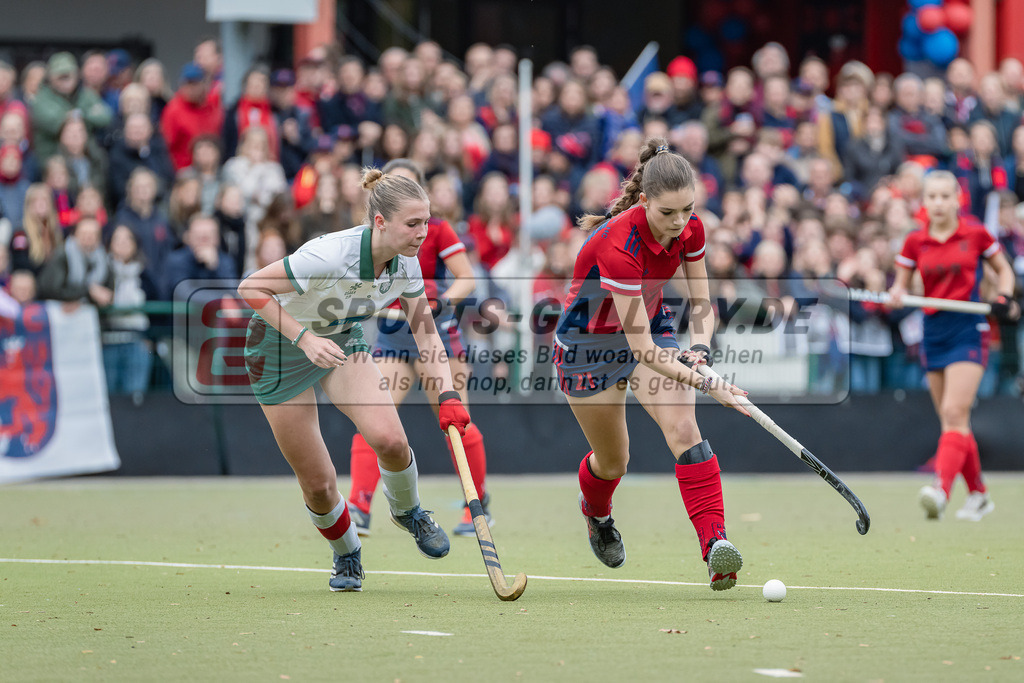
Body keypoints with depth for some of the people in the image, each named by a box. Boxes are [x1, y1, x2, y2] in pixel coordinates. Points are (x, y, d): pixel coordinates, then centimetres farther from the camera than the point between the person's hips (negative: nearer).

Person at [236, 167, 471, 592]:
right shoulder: (330, 255, -36)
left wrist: (447, 395, -19)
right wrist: (304, 338, -35)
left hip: (343, 341, 4)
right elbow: (250, 288, -28)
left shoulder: (406, 262, -16)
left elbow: (425, 332, -6)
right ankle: (347, 556, 28)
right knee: (319, 484, -3)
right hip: (279, 347, -4)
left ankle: (407, 511, 11)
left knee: (389, 440, -21)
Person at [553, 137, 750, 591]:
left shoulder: (690, 229, -16)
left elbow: (701, 304, -3)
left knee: (683, 427, -21)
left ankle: (715, 544, -31)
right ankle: (595, 513, 48)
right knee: (613, 460, 10)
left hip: (650, 327, 4)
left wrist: (700, 348, -24)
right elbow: (642, 348, -36)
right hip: (590, 343, -4)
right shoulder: (619, 244, -36)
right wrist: (708, 384, -41)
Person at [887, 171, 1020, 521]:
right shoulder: (915, 241, 4)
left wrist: (1004, 298, -7)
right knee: (950, 421, 8)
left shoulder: (975, 234, -2)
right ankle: (978, 495, 22)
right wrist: (896, 294, -12)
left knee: (954, 413, -18)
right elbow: (901, 285, 11)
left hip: (969, 330, -4)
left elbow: (1004, 269, 11)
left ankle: (941, 489, -30)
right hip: (934, 331, 4)